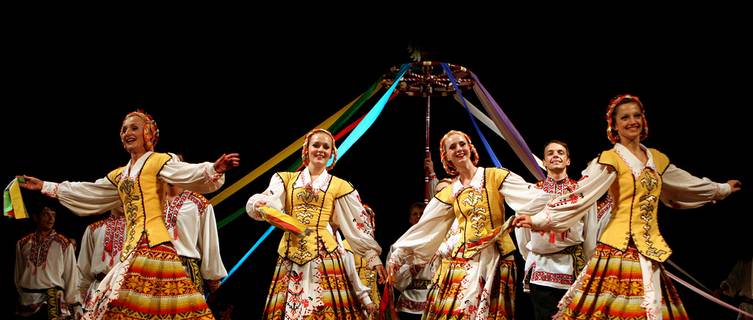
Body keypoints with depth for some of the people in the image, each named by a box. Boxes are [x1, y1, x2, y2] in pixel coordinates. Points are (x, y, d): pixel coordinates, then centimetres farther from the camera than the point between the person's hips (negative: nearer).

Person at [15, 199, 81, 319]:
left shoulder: (64, 244, 1)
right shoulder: (23, 243, 10)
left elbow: (71, 275, 0)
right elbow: (18, 274, 15)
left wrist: (76, 305, -3)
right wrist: (23, 296, 13)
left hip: (53, 301, -3)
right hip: (26, 301, 3)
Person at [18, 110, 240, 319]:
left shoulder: (158, 161, 2)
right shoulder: (120, 175, 24)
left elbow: (189, 174, -12)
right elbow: (87, 192, 33)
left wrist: (214, 169, -33)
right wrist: (45, 187, 36)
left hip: (153, 244, -7)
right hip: (132, 247, 8)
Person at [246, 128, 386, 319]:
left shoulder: (339, 186, 10)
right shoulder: (286, 179, 14)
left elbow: (360, 224, 9)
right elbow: (265, 201, 0)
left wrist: (373, 256, 2)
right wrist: (260, 205, -24)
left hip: (323, 252, -1)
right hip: (291, 253, 1)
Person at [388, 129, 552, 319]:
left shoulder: (495, 176, 3)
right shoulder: (449, 193, 14)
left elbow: (536, 197, -6)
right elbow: (423, 227, 17)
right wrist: (399, 253, 15)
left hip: (495, 258, -3)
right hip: (461, 260, 3)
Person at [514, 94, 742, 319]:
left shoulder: (657, 159, 15)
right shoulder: (610, 159, -3)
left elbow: (686, 185, 30)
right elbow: (581, 195, -10)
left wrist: (722, 189, 43)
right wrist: (539, 219, -18)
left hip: (650, 249, 6)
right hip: (619, 247, -5)